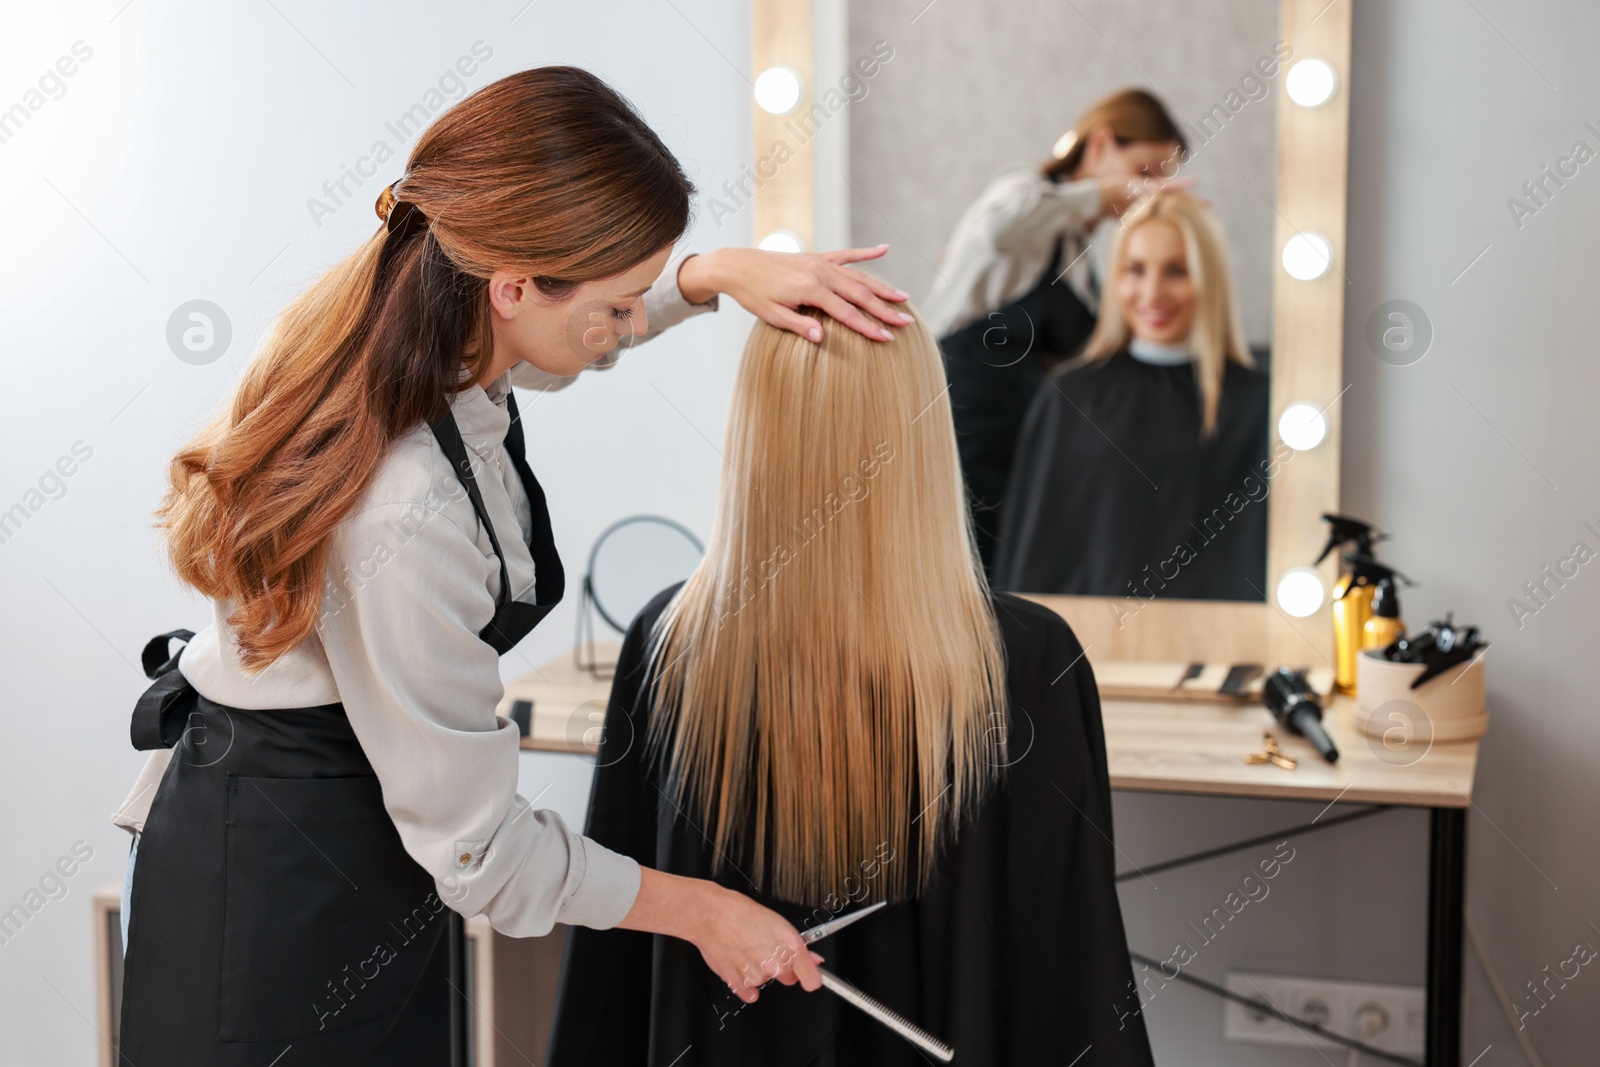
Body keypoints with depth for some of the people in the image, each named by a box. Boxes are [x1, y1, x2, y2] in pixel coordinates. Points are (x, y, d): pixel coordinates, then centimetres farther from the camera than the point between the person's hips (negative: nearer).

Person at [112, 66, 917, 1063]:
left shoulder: (425, 315, -12)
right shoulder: (406, 519, -36)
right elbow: (475, 842, -24)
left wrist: (723, 271, -3)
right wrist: (698, 911, -12)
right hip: (280, 874, -9)